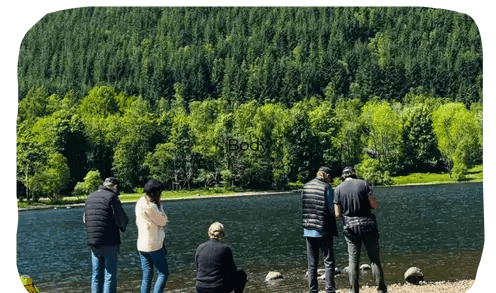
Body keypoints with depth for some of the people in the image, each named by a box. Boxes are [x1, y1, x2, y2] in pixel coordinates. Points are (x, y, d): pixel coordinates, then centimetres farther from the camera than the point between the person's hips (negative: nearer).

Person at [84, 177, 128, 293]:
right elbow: (122, 220, -12)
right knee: (110, 276, 0)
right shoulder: (112, 197, -9)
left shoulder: (90, 197, 11)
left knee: (96, 276, 12)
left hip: (93, 244, 6)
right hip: (109, 244, -6)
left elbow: (85, 220, 17)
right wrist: (123, 227, 9)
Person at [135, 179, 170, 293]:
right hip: (154, 245, -9)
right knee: (163, 273, 0)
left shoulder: (140, 202, 12)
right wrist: (159, 205, -3)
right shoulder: (149, 206, -17)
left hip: (142, 245, 9)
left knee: (146, 276, 8)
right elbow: (163, 222, -11)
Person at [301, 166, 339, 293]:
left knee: (312, 263, 10)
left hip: (309, 230, 5)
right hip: (324, 230, -5)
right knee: (328, 262, 1)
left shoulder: (306, 186, 7)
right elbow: (331, 209, -8)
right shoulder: (326, 187, -8)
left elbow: (304, 207, 11)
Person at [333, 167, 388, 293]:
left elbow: (337, 213, -1)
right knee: (374, 259, 4)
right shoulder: (363, 184, 0)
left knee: (353, 260, 6)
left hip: (350, 227, 1)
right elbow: (374, 205, -5)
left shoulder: (338, 189, 2)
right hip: (367, 225, -1)